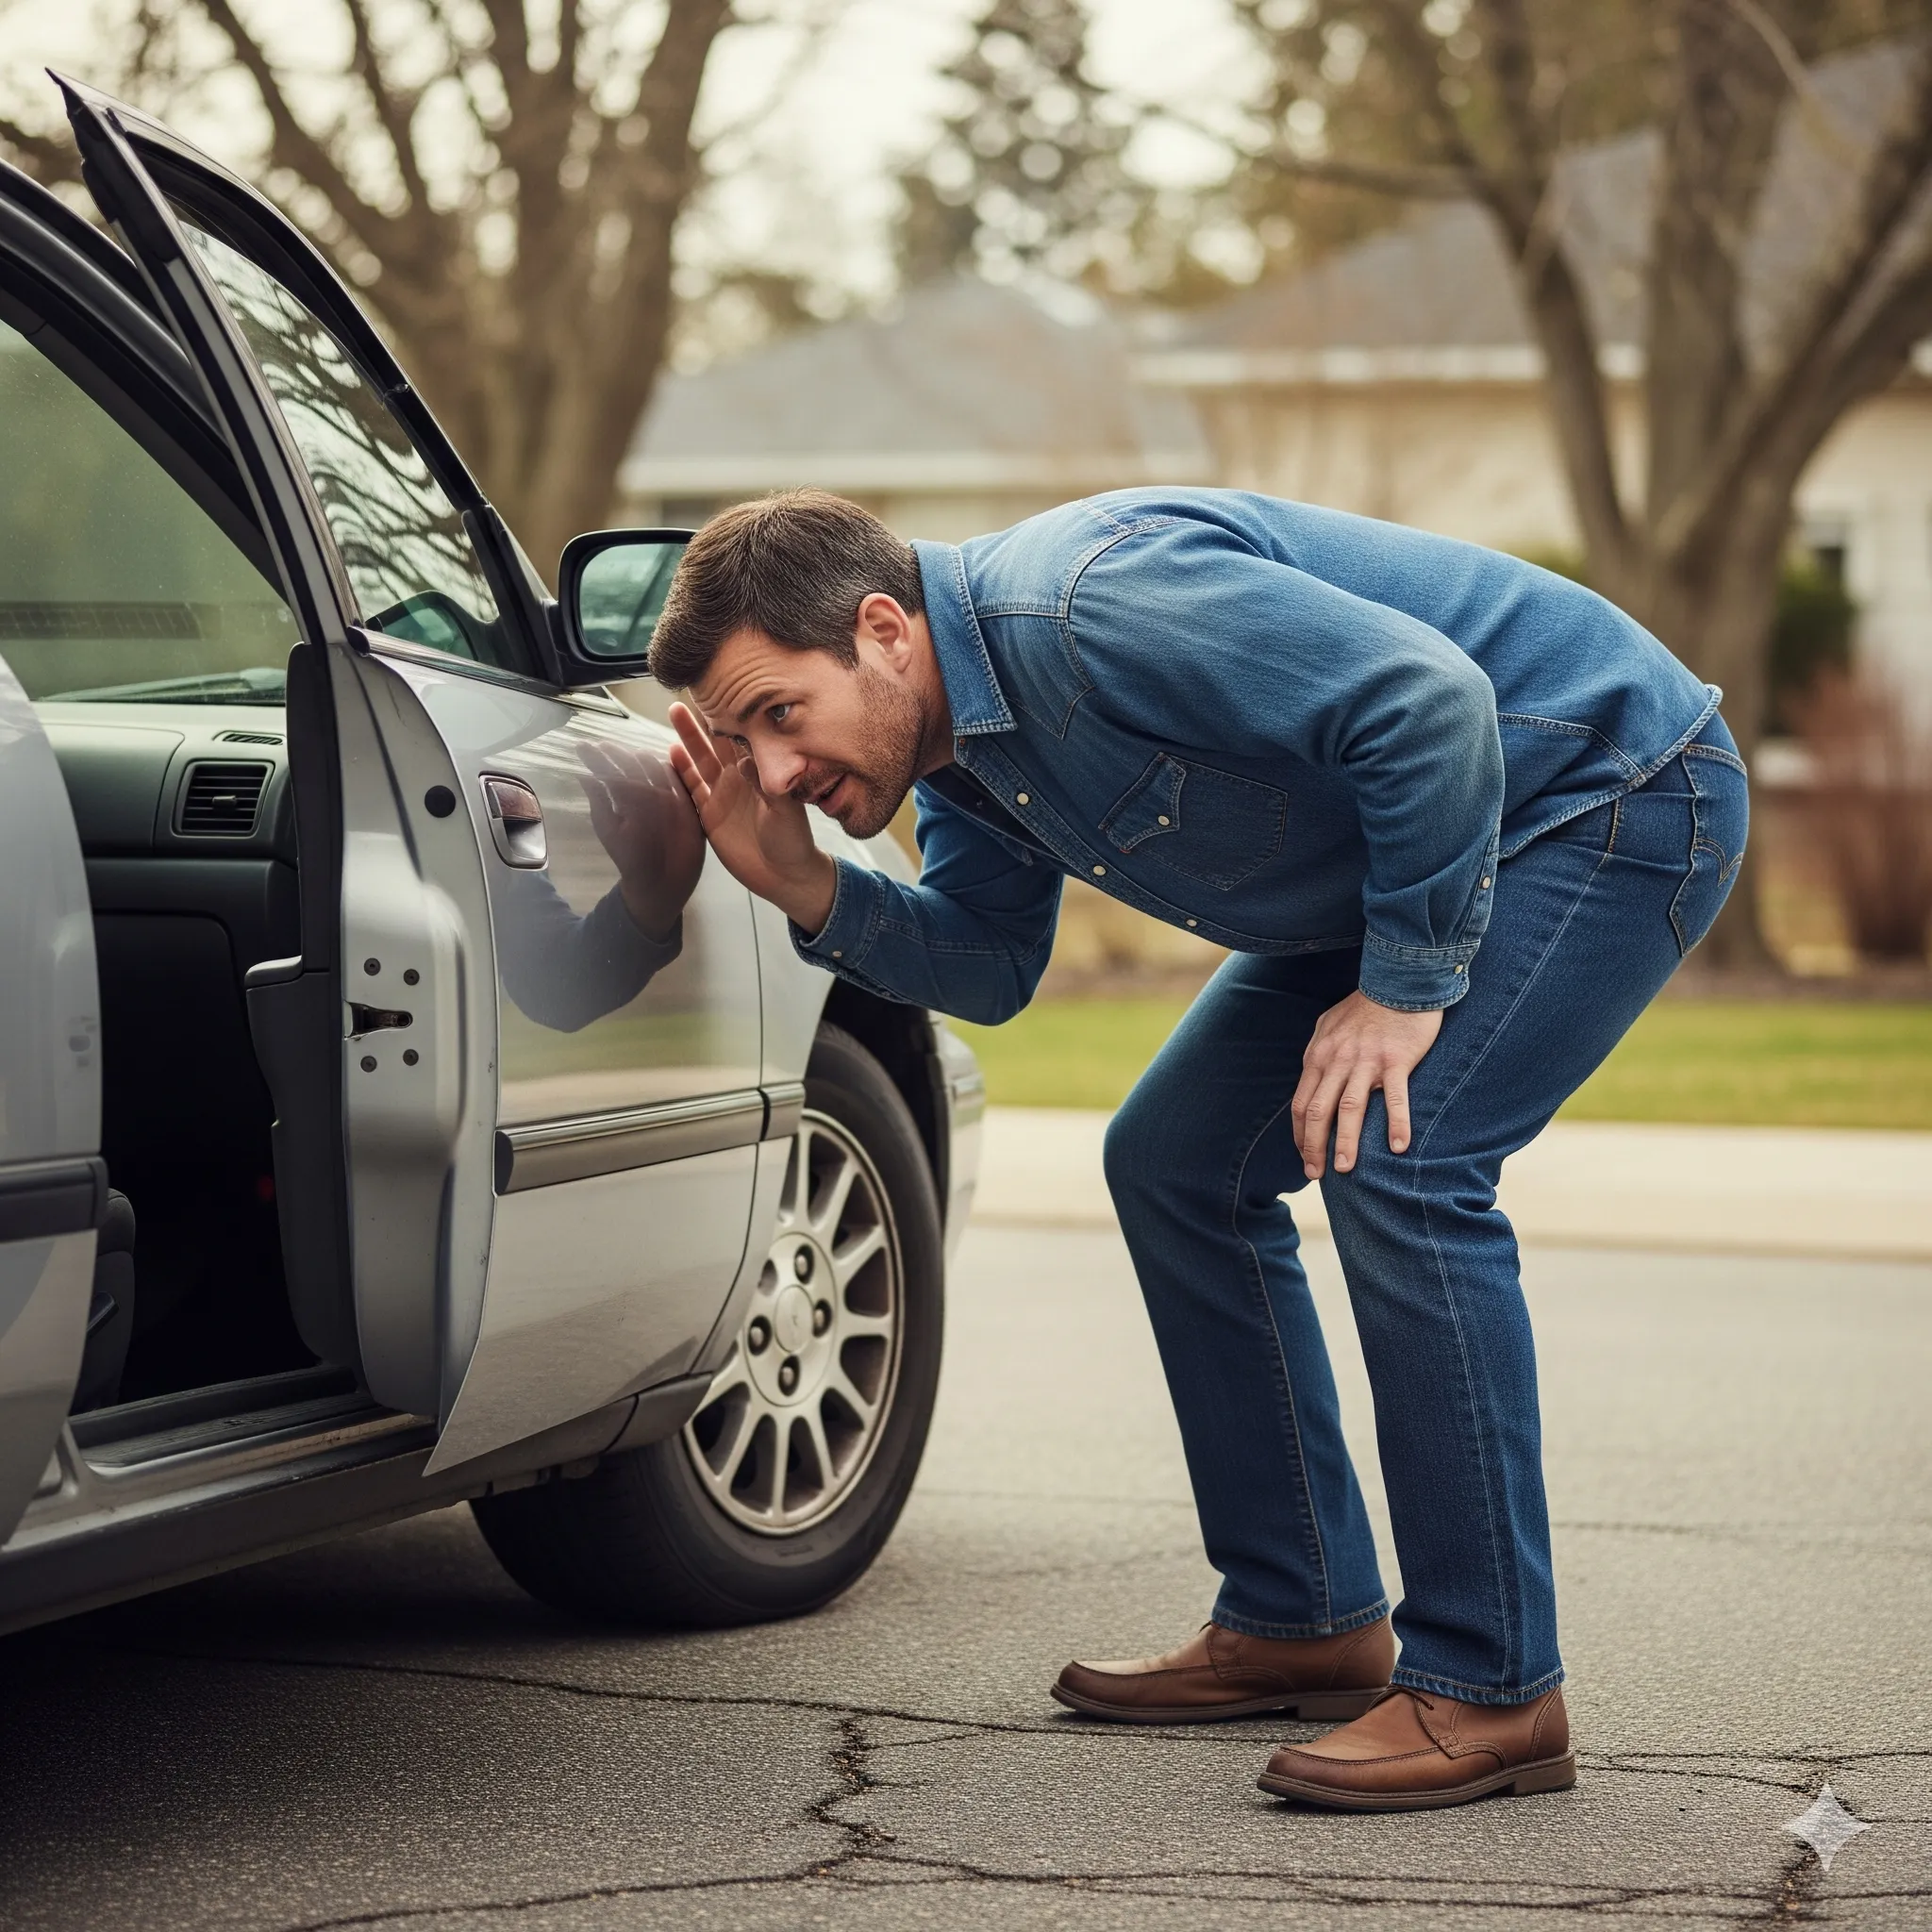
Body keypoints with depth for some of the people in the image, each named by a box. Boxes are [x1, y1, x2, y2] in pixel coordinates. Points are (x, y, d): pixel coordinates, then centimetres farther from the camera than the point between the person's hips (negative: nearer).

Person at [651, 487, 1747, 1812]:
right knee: (1177, 1160, 8)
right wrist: (809, 894, -8)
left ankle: (1488, 1688, -17)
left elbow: (1433, 700, -34)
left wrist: (1405, 983, -25)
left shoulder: (1089, 609, -31)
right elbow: (990, 967, 9)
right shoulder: (959, 734, 0)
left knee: (1393, 1159, -25)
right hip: (1399, 861, 10)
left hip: (1625, 792, -10)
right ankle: (1303, 1620, 17)